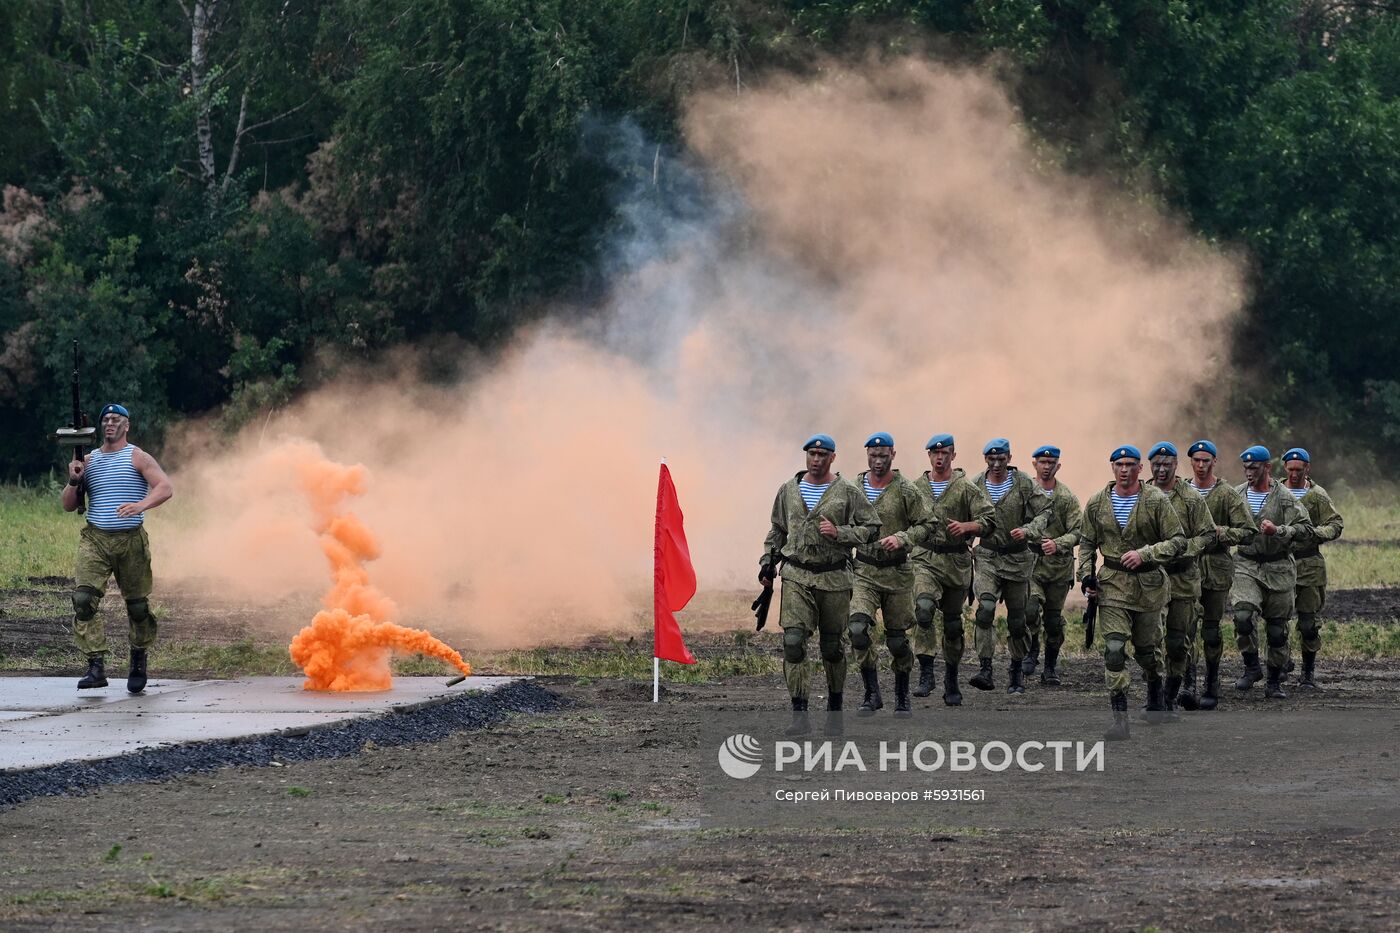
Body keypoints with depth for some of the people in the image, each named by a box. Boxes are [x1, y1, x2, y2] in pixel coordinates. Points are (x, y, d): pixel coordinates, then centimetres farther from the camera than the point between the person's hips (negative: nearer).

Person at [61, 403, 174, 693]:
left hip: (131, 541, -2)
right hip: (95, 540, 2)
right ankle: (96, 666, -19)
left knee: (137, 605, 4)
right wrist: (74, 481, -5)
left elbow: (165, 488, -11)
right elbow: (69, 506, 15)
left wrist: (141, 505, -28)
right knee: (83, 598, -17)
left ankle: (138, 661, 27)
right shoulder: (88, 461, 13)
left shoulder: (137, 458, 3)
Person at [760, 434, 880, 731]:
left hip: (833, 578, -1)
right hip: (796, 577, 1)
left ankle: (835, 704, 28)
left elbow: (872, 528, -2)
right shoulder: (788, 490, 9)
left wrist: (839, 533, -16)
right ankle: (799, 712, -13)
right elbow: (777, 530, 21)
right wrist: (768, 561, 11)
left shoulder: (848, 492, -1)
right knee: (793, 641, -14)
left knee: (832, 645, 9)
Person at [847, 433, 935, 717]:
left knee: (897, 640, 6)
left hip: (897, 573, -1)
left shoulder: (906, 491, -4)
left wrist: (902, 539, -19)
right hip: (863, 572, 1)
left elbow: (927, 525, -4)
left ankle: (902, 696, 25)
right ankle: (872, 693, -10)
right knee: (858, 628, -20)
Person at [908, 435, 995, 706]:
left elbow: (989, 520, -5)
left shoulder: (966, 488, -1)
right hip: (925, 559, 0)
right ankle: (926, 673, -24)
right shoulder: (916, 488, 9)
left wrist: (966, 526, -21)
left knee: (953, 623, 10)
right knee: (924, 607, -25)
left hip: (956, 561, 0)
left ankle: (951, 682, 24)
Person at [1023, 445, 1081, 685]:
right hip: (1030, 563, -2)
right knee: (1030, 609, -22)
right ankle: (1032, 648, 5)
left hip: (1059, 565, 2)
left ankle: (1050, 667, 21)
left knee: (1054, 619, 7)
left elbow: (1077, 531, -1)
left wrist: (1058, 544, -17)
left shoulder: (1067, 497, 3)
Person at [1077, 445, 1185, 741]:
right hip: (1112, 585, 1)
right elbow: (1087, 542, 15)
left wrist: (1144, 554, -20)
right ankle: (1119, 717, -15)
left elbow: (1177, 541, -8)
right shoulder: (1097, 503, 3)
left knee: (1148, 648, 14)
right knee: (1114, 649, -12)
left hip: (1149, 584, -1)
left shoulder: (1156, 501, -7)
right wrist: (1086, 576, 3)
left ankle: (1156, 695, 44)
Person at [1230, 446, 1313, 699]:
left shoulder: (1284, 498, -3)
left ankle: (1274, 682, 18)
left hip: (1279, 569, -1)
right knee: (1242, 615, -22)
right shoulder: (1237, 495, 7)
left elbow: (1306, 530, -8)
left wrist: (1278, 530, -20)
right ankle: (1251, 667, -2)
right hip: (1246, 566, 1)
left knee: (1277, 628, 4)